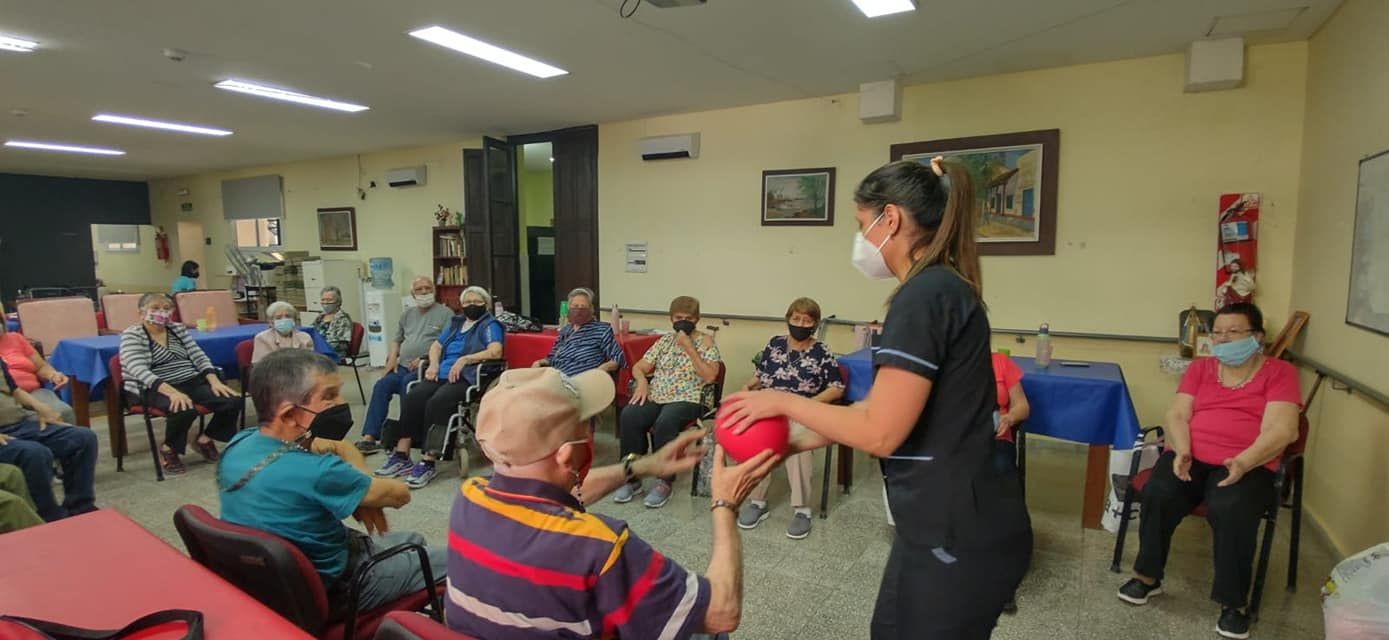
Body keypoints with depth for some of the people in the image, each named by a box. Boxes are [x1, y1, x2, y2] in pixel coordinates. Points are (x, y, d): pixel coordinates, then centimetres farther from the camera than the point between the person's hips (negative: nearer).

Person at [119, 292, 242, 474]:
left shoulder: (178, 329, 14)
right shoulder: (132, 335, -4)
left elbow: (199, 357, 9)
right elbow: (139, 371, -19)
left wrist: (214, 381, -11)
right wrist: (172, 391, -34)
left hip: (193, 382, 6)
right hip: (155, 389, -5)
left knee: (233, 400, -18)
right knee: (185, 409, -37)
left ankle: (205, 440, 9)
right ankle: (168, 449, -5)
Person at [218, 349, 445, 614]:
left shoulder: (239, 442, -11)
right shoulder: (313, 472, -37)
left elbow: (340, 448, 2)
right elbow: (399, 494, -20)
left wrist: (365, 493, -13)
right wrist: (365, 488, -3)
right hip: (329, 593, -8)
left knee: (413, 541, 25)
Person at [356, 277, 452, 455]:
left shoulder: (444, 313, 1)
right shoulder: (407, 314, 23)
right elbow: (397, 340, 27)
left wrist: (425, 359, -18)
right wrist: (392, 358, 7)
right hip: (403, 366, 6)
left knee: (407, 382, -32)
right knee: (381, 385, -18)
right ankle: (369, 438, -20)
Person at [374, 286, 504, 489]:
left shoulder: (490, 325, 4)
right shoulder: (456, 322, 27)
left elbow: (495, 352, -13)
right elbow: (436, 345, 29)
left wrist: (463, 360, -18)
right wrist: (434, 364, 7)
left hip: (466, 378, -6)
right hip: (442, 375, 7)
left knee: (436, 403, -32)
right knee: (411, 399, -21)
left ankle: (428, 462, -28)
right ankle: (401, 456, -19)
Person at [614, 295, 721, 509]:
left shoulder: (705, 341, 4)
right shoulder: (664, 340, 17)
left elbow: (710, 376, -10)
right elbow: (639, 367, 16)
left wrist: (688, 348, -12)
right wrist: (642, 381, -7)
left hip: (687, 400, -4)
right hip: (655, 397, 4)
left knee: (664, 423, -36)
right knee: (629, 416, -26)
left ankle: (665, 481, -17)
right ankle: (632, 478, -12)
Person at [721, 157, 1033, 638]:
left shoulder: (925, 295, -21)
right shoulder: (942, 289, 9)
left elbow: (880, 432, -23)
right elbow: (886, 408, 10)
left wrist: (784, 402, -10)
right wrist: (798, 444, 10)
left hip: (959, 535, -9)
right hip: (952, 522, 9)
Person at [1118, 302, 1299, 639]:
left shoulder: (1279, 372, 5)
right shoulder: (1200, 368, 15)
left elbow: (1281, 430, -7)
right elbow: (1176, 415, 6)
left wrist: (1243, 462, -23)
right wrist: (1181, 451, -13)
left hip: (1247, 466, -2)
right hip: (1191, 458, 3)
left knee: (1231, 510, -33)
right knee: (1157, 493, -27)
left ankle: (1234, 602, -13)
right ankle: (1148, 576, -6)